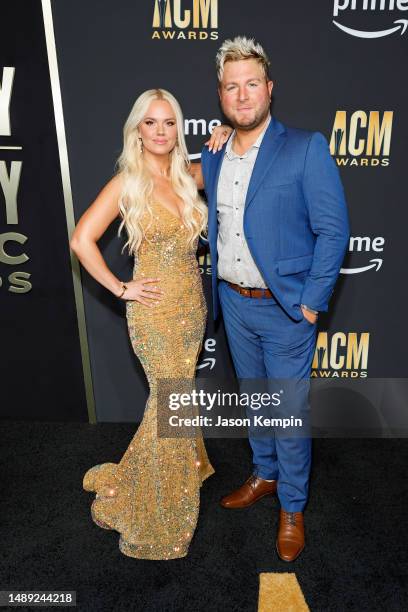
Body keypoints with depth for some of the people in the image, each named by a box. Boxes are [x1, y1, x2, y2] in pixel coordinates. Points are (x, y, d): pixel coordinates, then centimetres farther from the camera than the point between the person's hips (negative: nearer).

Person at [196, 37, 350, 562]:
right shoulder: (212, 156, 7)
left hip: (286, 308, -5)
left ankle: (292, 508, 30)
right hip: (233, 303, 5)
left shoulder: (306, 148, -10)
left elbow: (334, 229, -12)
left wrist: (311, 302, -14)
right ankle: (264, 475, 44)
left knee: (291, 412, 7)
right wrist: (219, 288, 7)